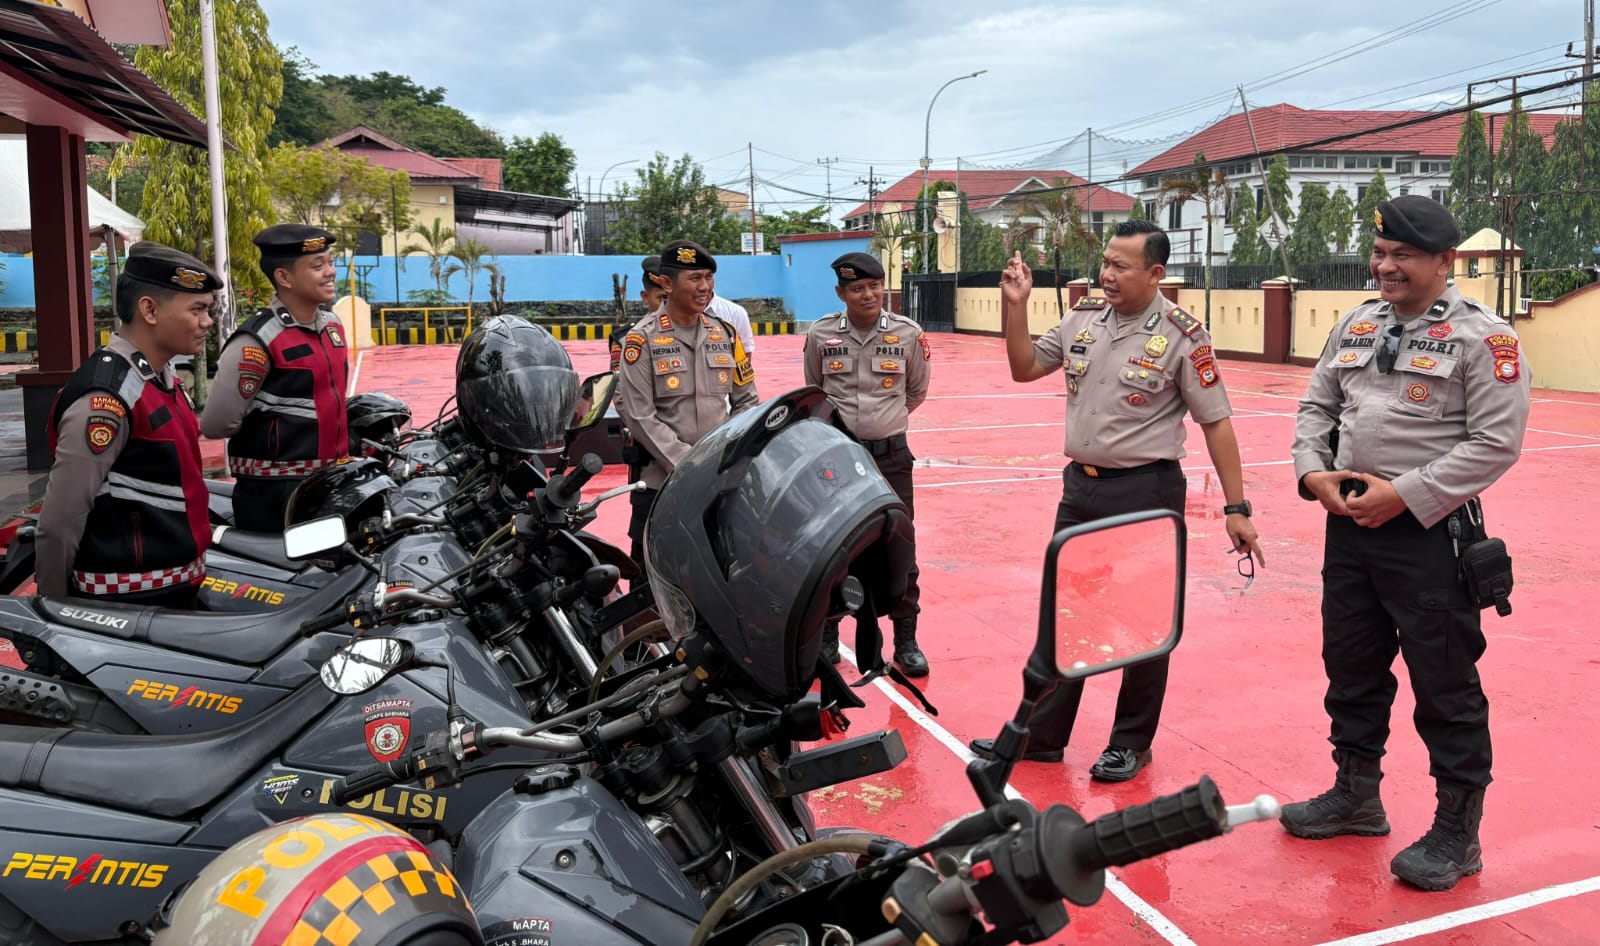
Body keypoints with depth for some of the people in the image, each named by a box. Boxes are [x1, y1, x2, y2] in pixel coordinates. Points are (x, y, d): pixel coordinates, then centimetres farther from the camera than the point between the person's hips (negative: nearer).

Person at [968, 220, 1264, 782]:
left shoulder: (1182, 336, -12)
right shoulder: (1083, 318, 3)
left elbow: (1216, 422, -9)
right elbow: (1024, 368, 12)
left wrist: (1236, 508, -10)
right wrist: (1015, 305, -1)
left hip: (1146, 491, -5)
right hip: (1081, 485, 6)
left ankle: (1132, 744, 24)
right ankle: (1041, 735, 26)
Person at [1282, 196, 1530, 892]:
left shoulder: (1482, 336, -9)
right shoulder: (1357, 325, 10)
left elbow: (1496, 442, -15)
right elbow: (1317, 405, 15)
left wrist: (1404, 495, -18)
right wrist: (1313, 472, -2)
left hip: (1430, 533, -6)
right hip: (1349, 523, 7)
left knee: (1446, 685, 3)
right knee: (1350, 666, 17)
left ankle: (1457, 833, 19)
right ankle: (1356, 795, 36)